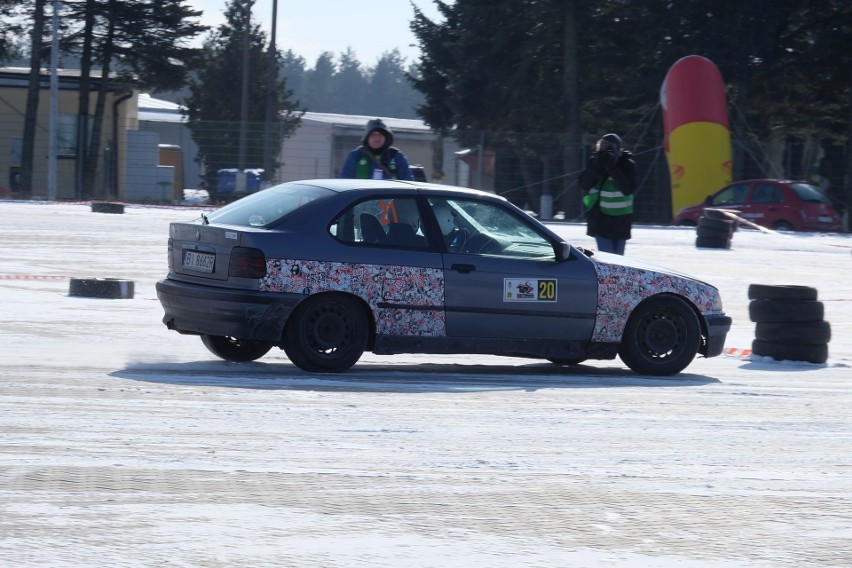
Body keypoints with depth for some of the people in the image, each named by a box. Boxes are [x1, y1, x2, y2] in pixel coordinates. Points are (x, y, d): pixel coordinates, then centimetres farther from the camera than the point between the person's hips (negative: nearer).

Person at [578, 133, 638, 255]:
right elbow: (584, 185, -6)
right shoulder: (596, 161, -1)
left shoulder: (626, 164, -8)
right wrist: (595, 166, -20)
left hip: (620, 222, 0)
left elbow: (628, 189, -19)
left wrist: (612, 169, -26)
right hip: (600, 219, 0)